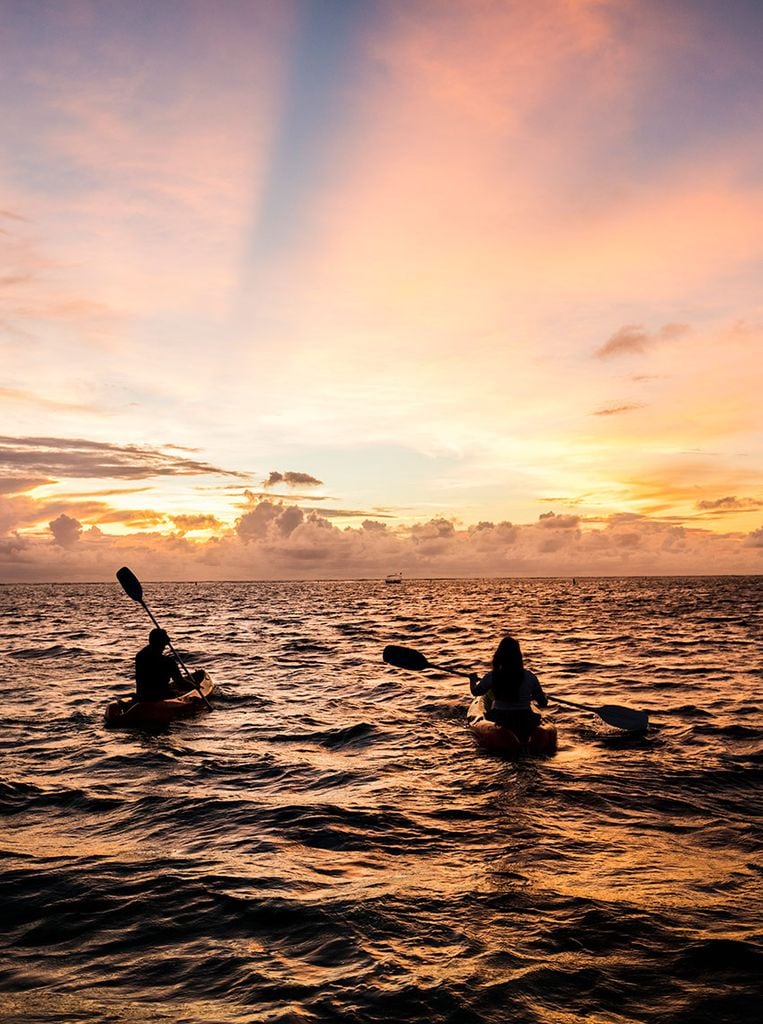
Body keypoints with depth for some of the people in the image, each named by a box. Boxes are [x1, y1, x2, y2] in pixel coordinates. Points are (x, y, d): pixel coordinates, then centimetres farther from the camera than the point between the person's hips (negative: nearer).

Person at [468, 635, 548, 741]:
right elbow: (544, 704, -6)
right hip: (525, 723, 0)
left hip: (500, 722, 0)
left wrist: (473, 680, 28)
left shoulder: (491, 676, -13)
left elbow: (475, 692, 6)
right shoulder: (529, 677, -14)